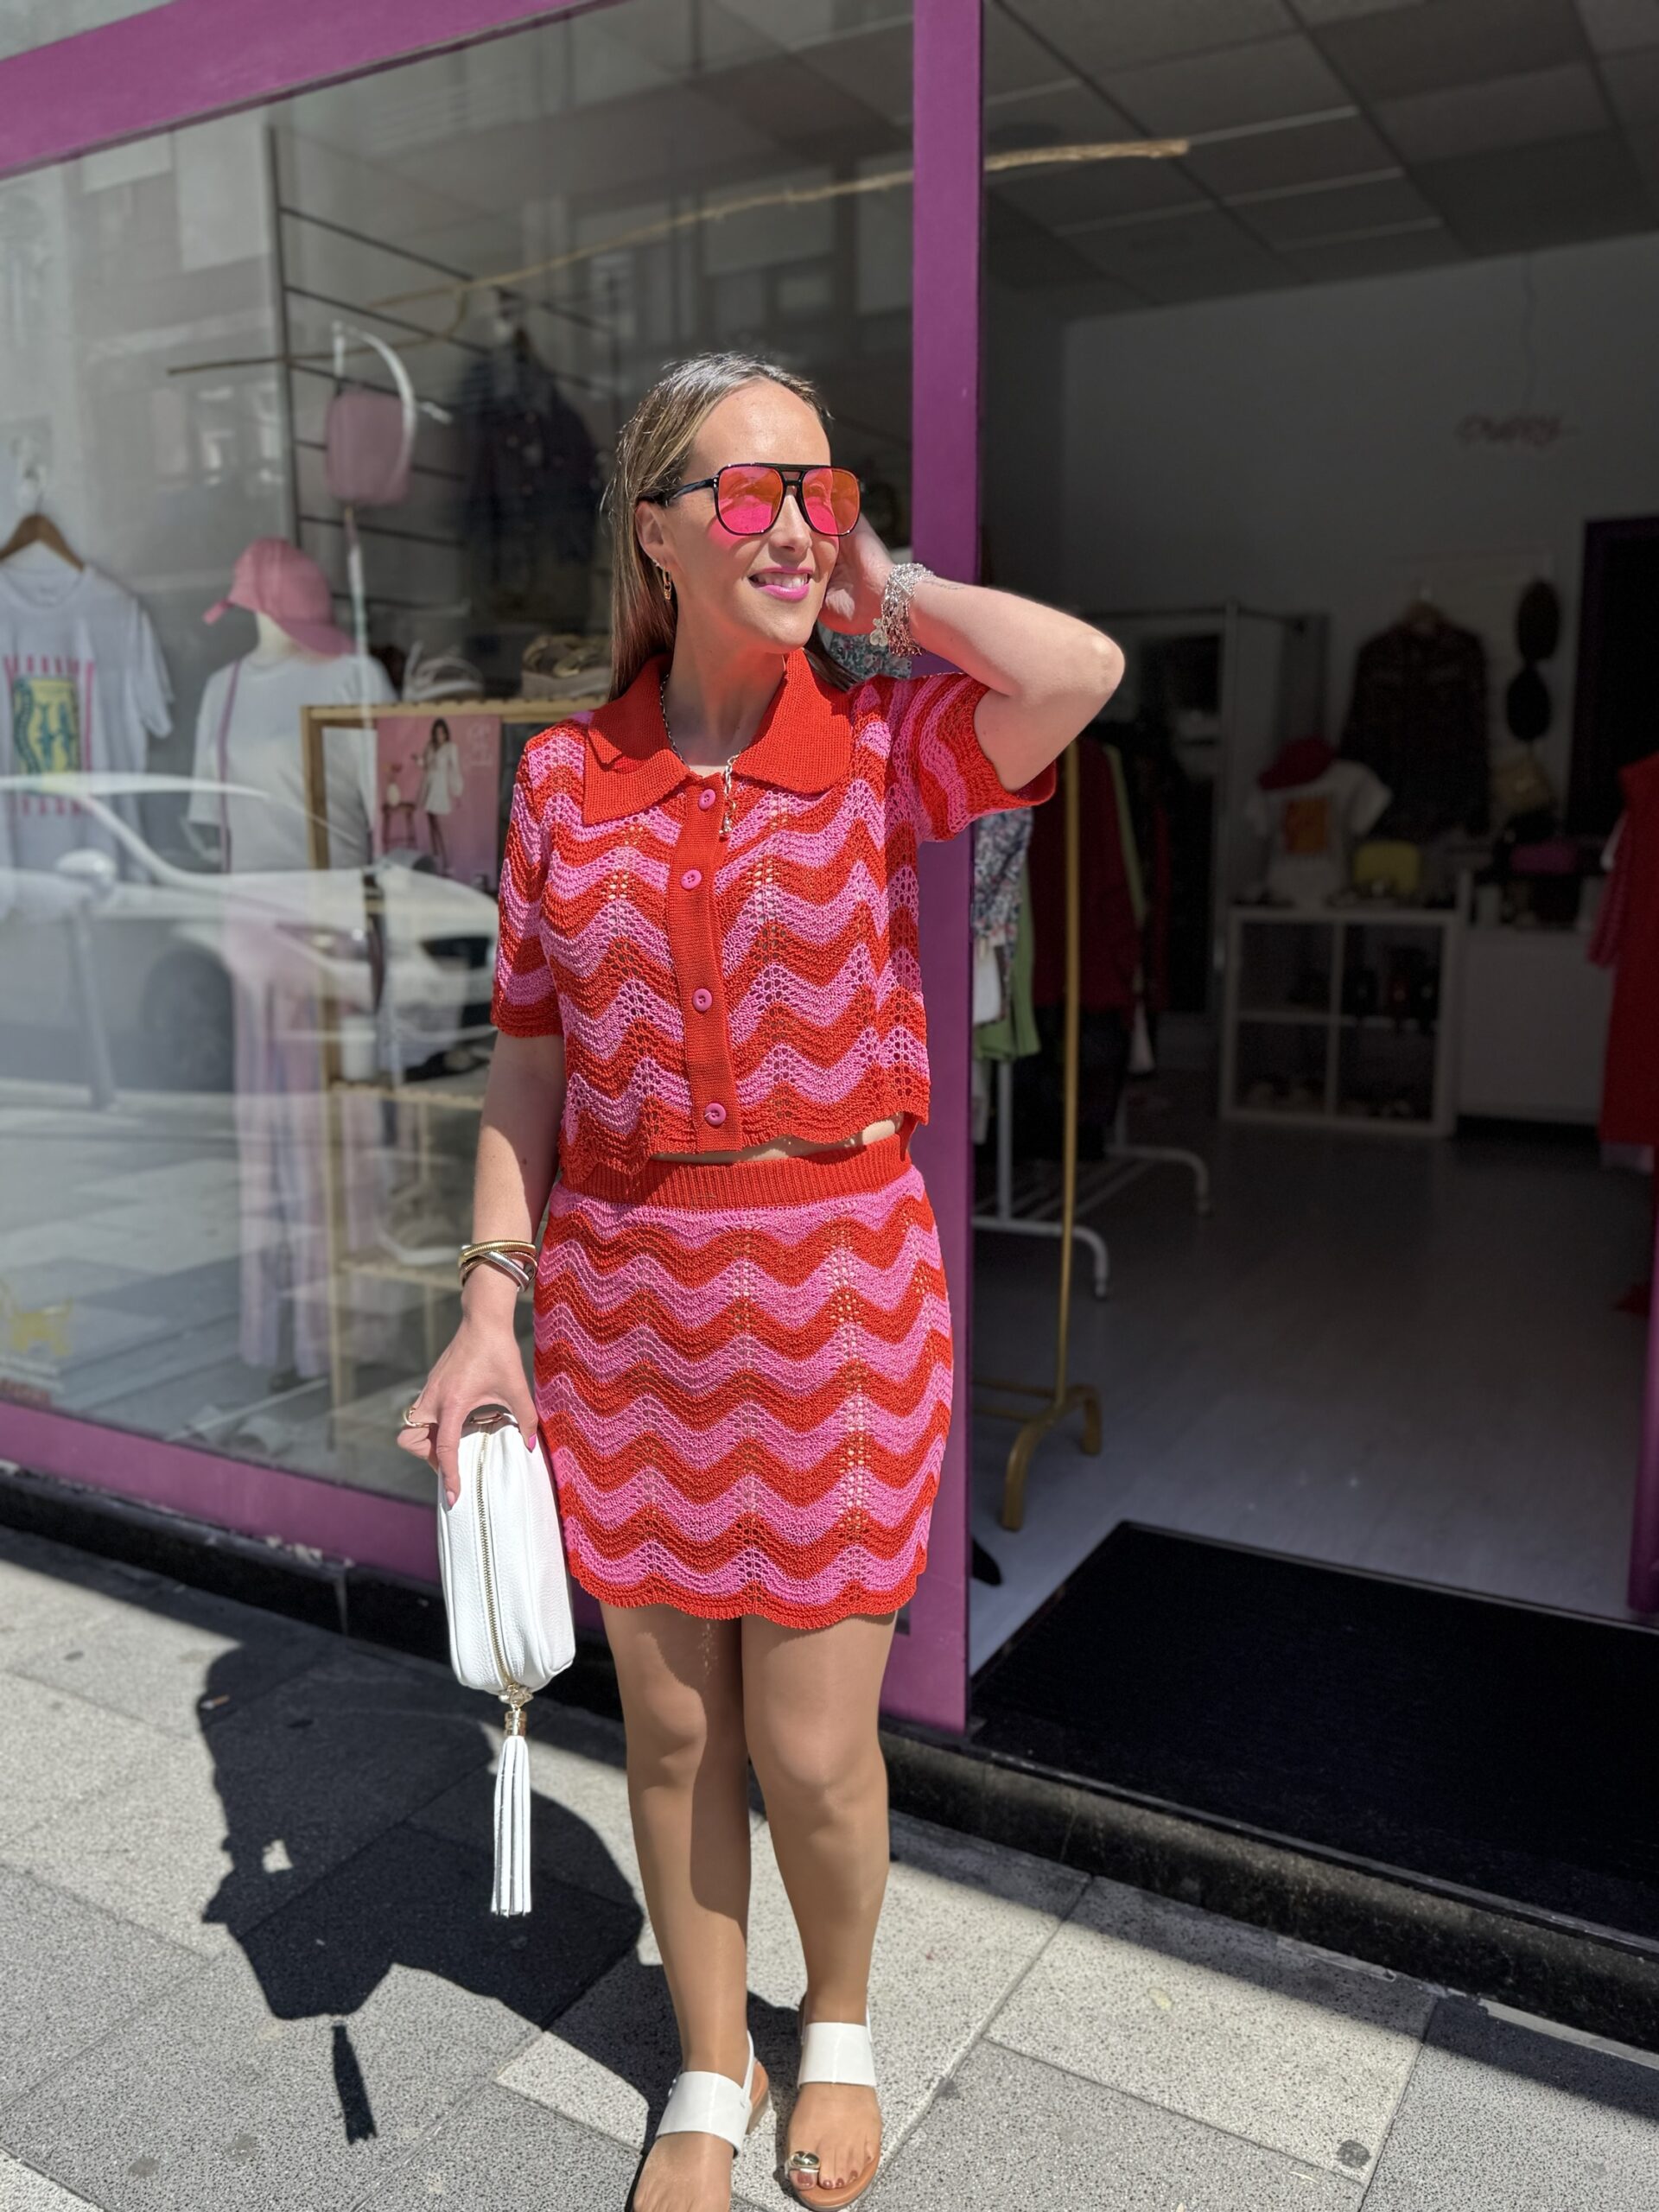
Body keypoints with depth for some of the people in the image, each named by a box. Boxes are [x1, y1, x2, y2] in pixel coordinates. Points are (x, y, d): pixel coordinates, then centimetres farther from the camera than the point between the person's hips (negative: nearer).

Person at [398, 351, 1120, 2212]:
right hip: (624, 1303, 2)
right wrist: (489, 1311, -1)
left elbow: (1083, 670, -24)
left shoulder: (884, 748, -4)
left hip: (838, 1297, -2)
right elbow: (531, 1061, 4)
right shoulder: (565, 775, 1)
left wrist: (882, 587, -7)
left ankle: (838, 2026, 44)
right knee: (670, 1729, 16)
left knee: (811, 1753, 9)